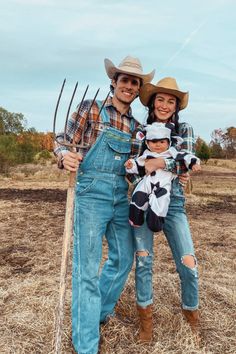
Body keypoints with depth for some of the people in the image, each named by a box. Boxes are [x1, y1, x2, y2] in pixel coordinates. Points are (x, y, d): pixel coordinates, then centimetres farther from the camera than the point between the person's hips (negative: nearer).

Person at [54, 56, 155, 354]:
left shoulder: (135, 125, 12)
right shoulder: (90, 109, -2)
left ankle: (100, 311, 40)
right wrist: (64, 156, -25)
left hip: (123, 197, 6)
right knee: (87, 268, -2)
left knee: (123, 259, 15)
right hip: (92, 194, -6)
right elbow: (62, 141, -2)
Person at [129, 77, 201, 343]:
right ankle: (145, 318, 26)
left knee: (188, 265, -3)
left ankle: (191, 314, 26)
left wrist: (159, 163, -23)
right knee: (143, 262, 4)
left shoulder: (184, 130, 4)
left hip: (173, 204, 0)